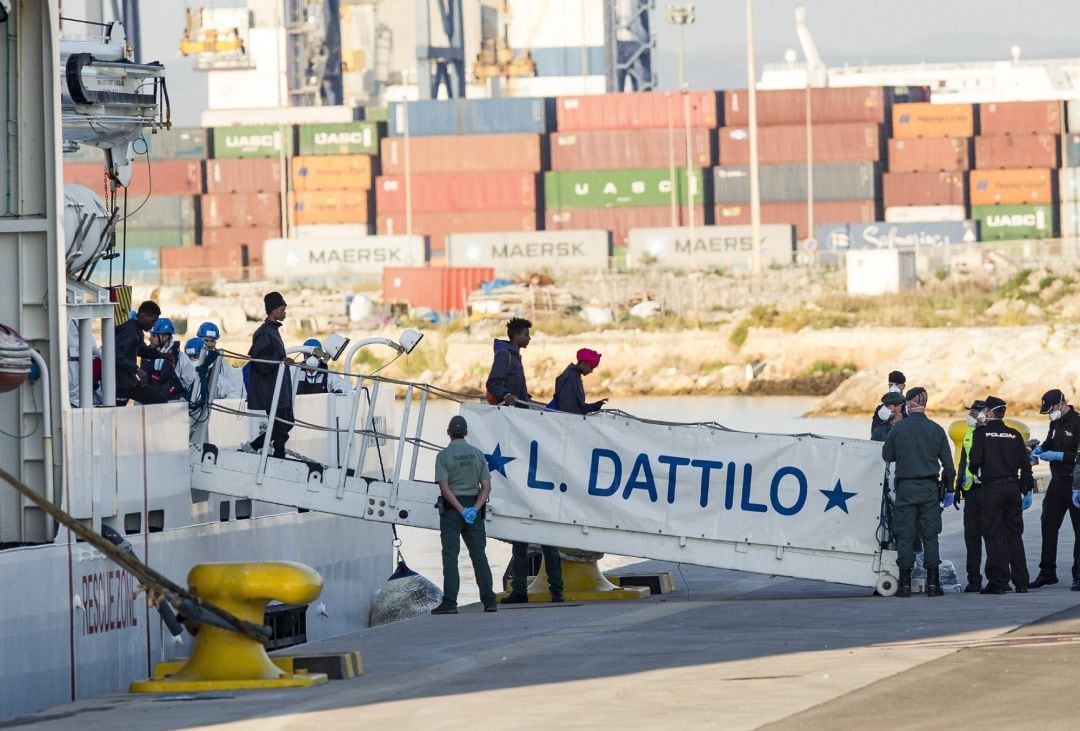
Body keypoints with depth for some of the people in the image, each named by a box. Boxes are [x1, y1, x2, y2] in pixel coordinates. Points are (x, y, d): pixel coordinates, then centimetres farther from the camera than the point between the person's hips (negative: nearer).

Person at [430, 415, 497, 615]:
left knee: (450, 555, -4)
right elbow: (486, 486, -2)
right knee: (479, 555, 6)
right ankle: (489, 601, 2)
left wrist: (461, 510, -15)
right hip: (474, 505, 3)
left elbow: (444, 488, -15)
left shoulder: (444, 455, -5)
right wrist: (474, 509, -10)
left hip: (451, 508, -3)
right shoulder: (477, 454, 6)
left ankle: (450, 602, -10)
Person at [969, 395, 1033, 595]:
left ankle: (998, 581, -5)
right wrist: (1027, 490, 14)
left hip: (991, 488, -4)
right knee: (1014, 535, 10)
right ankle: (1021, 582, 11)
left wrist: (974, 472, 9)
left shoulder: (981, 434, -5)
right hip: (1013, 487, 4)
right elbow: (1025, 464, 6)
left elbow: (975, 459, -14)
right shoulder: (1014, 435, 7)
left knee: (994, 535, -1)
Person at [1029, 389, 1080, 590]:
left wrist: (1058, 456, -21)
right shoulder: (1056, 423, 12)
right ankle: (1047, 572, 14)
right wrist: (1040, 449, 8)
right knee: (1048, 526, 7)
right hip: (1058, 482, 8)